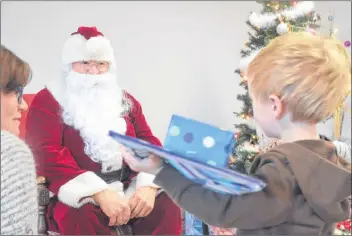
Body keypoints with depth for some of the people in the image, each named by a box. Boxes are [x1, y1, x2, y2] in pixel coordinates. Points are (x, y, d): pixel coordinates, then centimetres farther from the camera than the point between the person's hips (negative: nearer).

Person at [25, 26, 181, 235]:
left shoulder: (126, 101, 16)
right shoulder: (48, 101, 1)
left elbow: (150, 145, 8)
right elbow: (47, 154, -13)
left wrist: (148, 186, -16)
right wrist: (99, 193, -26)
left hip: (130, 190, 4)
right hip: (78, 197, -4)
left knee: (167, 202, -23)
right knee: (83, 216, -36)